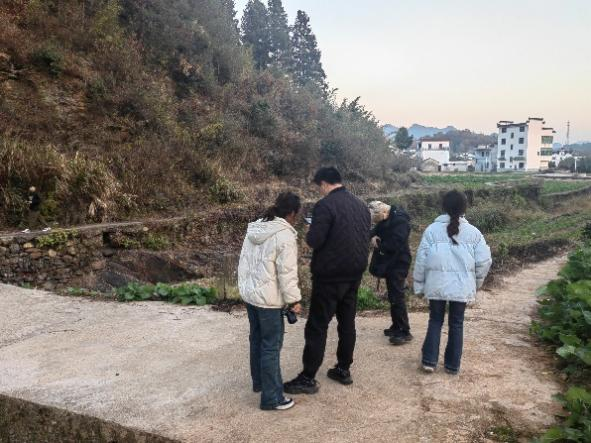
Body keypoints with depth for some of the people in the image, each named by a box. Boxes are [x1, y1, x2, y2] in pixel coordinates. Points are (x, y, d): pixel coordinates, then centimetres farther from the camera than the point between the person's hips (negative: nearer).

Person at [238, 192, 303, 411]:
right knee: (271, 346, 0)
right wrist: (293, 300, -10)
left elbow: (244, 261, 12)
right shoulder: (285, 235, -19)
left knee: (257, 339, 21)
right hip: (268, 299, -9)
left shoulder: (255, 228, 7)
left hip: (249, 293, 9)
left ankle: (259, 381, 37)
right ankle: (272, 398, 8)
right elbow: (287, 272, -19)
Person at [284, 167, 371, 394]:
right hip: (354, 274, 8)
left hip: (329, 275, -7)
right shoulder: (361, 205, 9)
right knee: (347, 323, 16)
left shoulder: (325, 205, -16)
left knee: (317, 326, -1)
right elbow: (366, 238, 14)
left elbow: (313, 241, -21)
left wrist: (310, 234, 0)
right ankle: (343, 370, 26)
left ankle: (308, 378, 5)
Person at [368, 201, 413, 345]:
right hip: (389, 263, 9)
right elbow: (376, 231, 15)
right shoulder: (385, 219, 8)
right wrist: (373, 237, -9)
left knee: (397, 297, -9)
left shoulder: (400, 221, -21)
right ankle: (396, 326, 27)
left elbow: (395, 244, -29)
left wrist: (378, 245, -13)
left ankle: (405, 332, -3)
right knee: (393, 296, 16)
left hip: (398, 264, -9)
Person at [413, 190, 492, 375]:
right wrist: (477, 282, 14)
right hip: (462, 286, 1)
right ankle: (453, 365, 19)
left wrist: (419, 285, 6)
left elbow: (421, 260, -4)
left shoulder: (432, 230, -6)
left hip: (436, 285, 0)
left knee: (435, 321, 15)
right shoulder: (473, 232, -3)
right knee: (456, 324, 13)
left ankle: (429, 361, 11)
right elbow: (484, 261, -2)